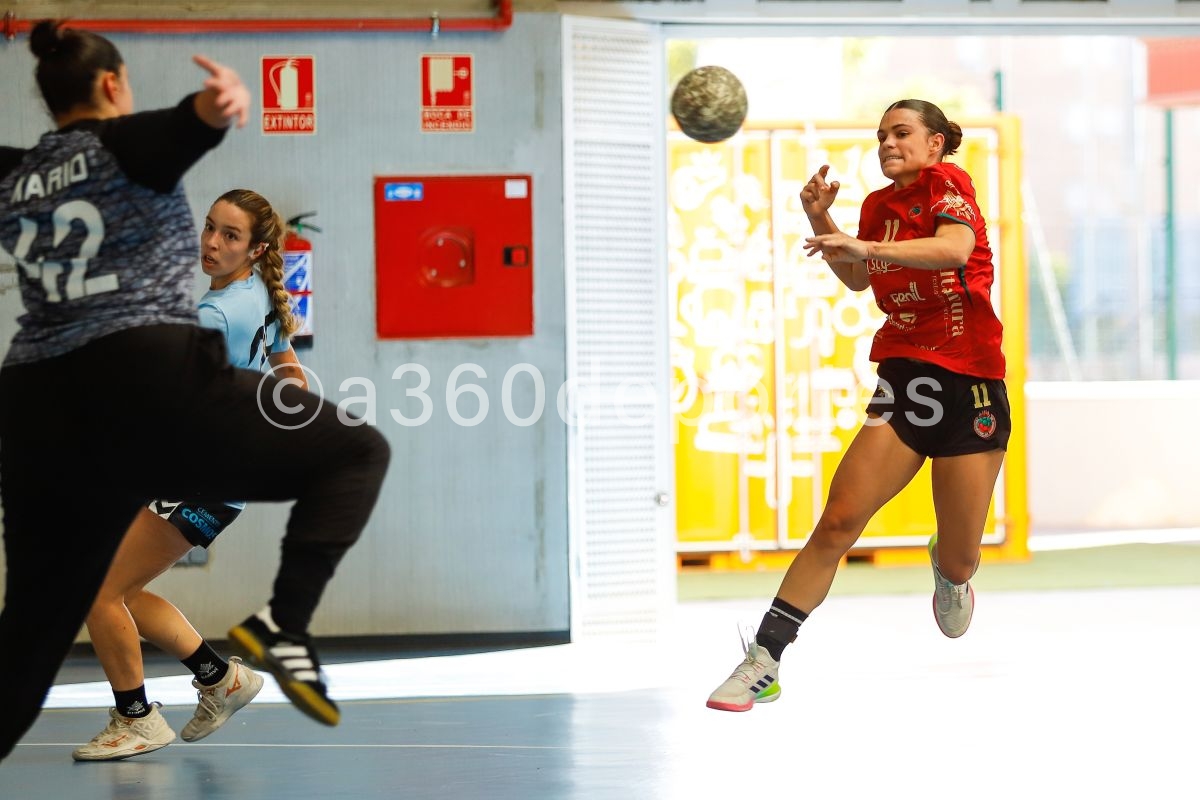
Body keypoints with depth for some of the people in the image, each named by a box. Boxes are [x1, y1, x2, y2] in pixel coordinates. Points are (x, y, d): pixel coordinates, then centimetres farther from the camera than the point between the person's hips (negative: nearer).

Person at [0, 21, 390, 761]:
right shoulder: (124, 144, 2)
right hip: (151, 387, -6)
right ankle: (283, 626, -12)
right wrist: (219, 105, -42)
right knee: (357, 453, 5)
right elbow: (184, 127, -22)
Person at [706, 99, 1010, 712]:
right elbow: (859, 281, 28)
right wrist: (821, 222, 10)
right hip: (903, 379, 4)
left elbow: (955, 248, -27)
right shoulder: (879, 205, 12)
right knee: (838, 521, -15)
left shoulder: (947, 182, -6)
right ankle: (763, 661, -15)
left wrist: (865, 246, -39)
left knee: (959, 563, 3)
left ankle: (948, 567, 42)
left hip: (971, 385, -4)